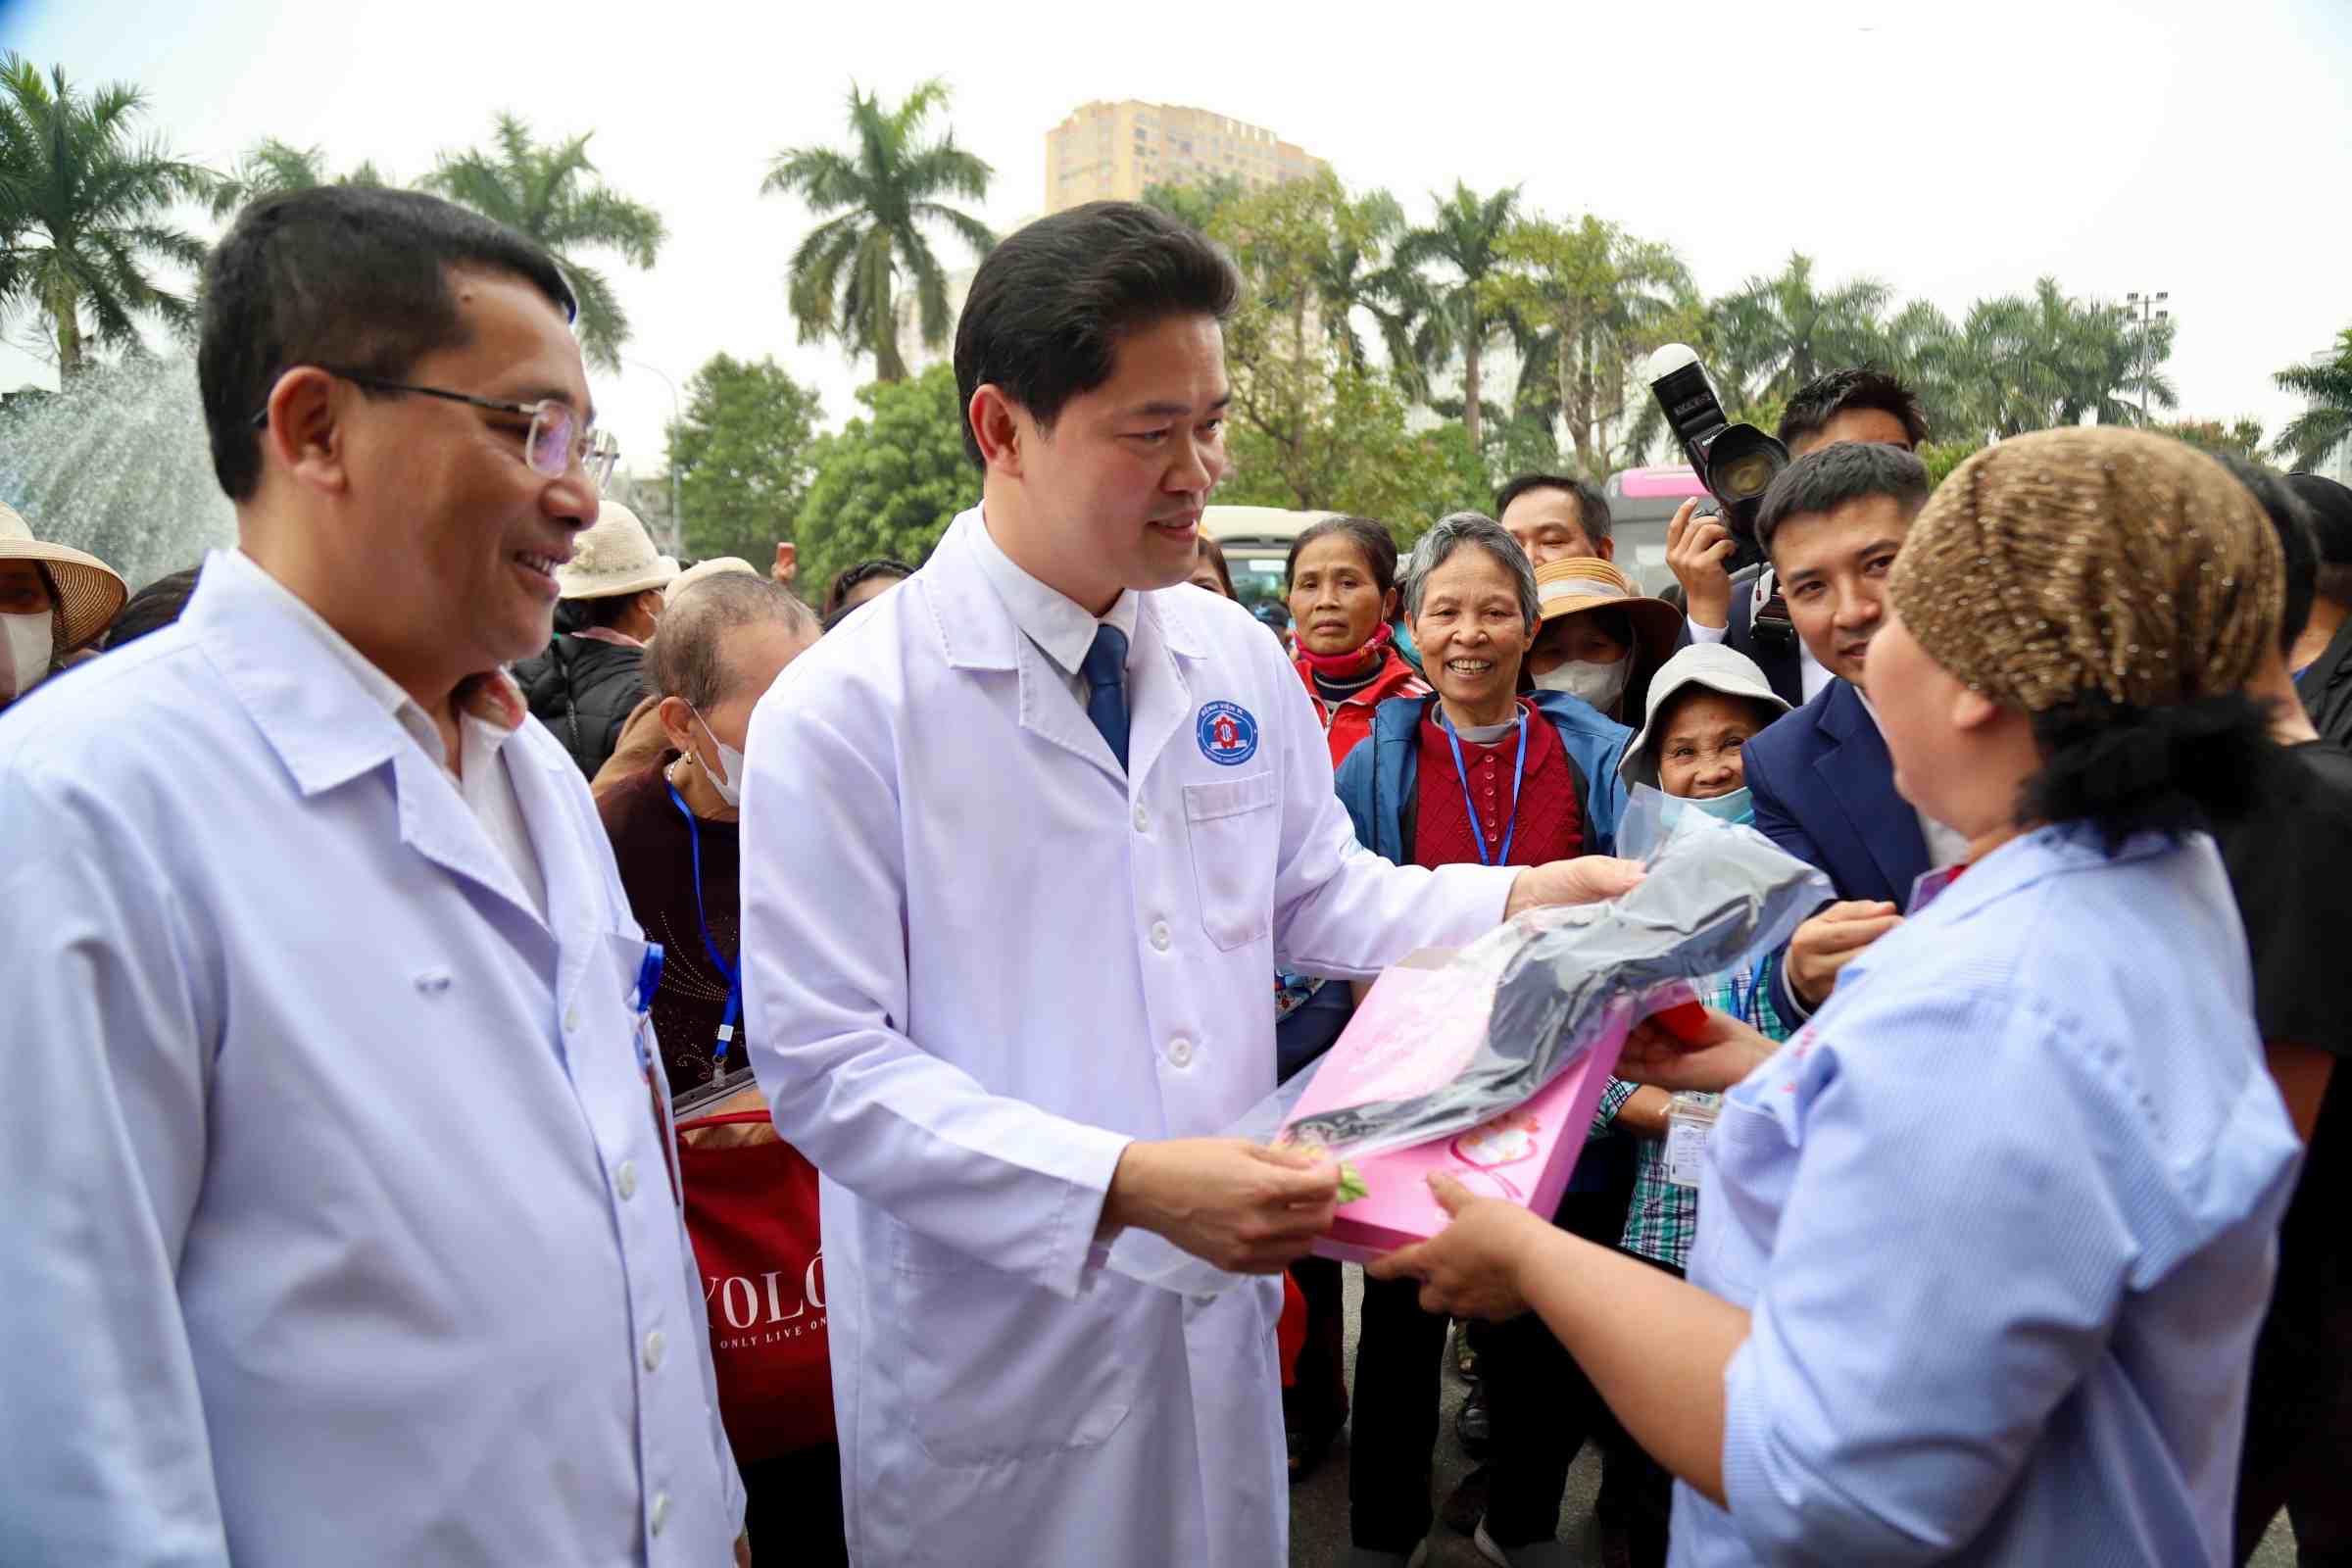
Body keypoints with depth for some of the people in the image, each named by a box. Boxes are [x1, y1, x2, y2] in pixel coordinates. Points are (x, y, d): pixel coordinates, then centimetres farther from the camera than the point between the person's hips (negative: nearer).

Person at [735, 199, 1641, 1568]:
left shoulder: (1237, 659, 0)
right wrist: (1127, 1187, -27)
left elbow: (1317, 894, 11)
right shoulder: (845, 710, -17)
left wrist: (1514, 898, -5)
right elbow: (829, 1067, -18)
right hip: (994, 1350, -5)